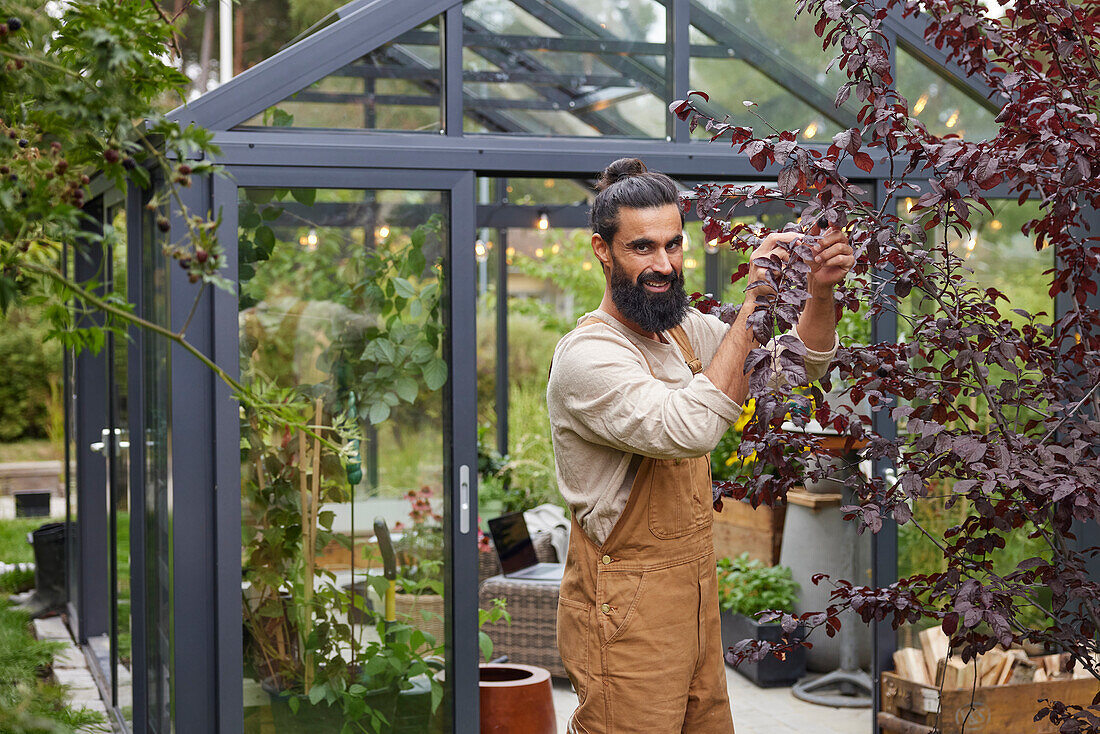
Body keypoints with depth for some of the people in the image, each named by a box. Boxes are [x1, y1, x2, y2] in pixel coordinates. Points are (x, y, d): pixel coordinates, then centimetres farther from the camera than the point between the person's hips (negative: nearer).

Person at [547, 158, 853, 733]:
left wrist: (820, 295, -9)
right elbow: (691, 429, -34)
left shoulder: (687, 330, 8)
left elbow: (797, 367, 12)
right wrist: (755, 302, -30)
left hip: (694, 598, 8)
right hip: (627, 617, -8)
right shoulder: (587, 355, -20)